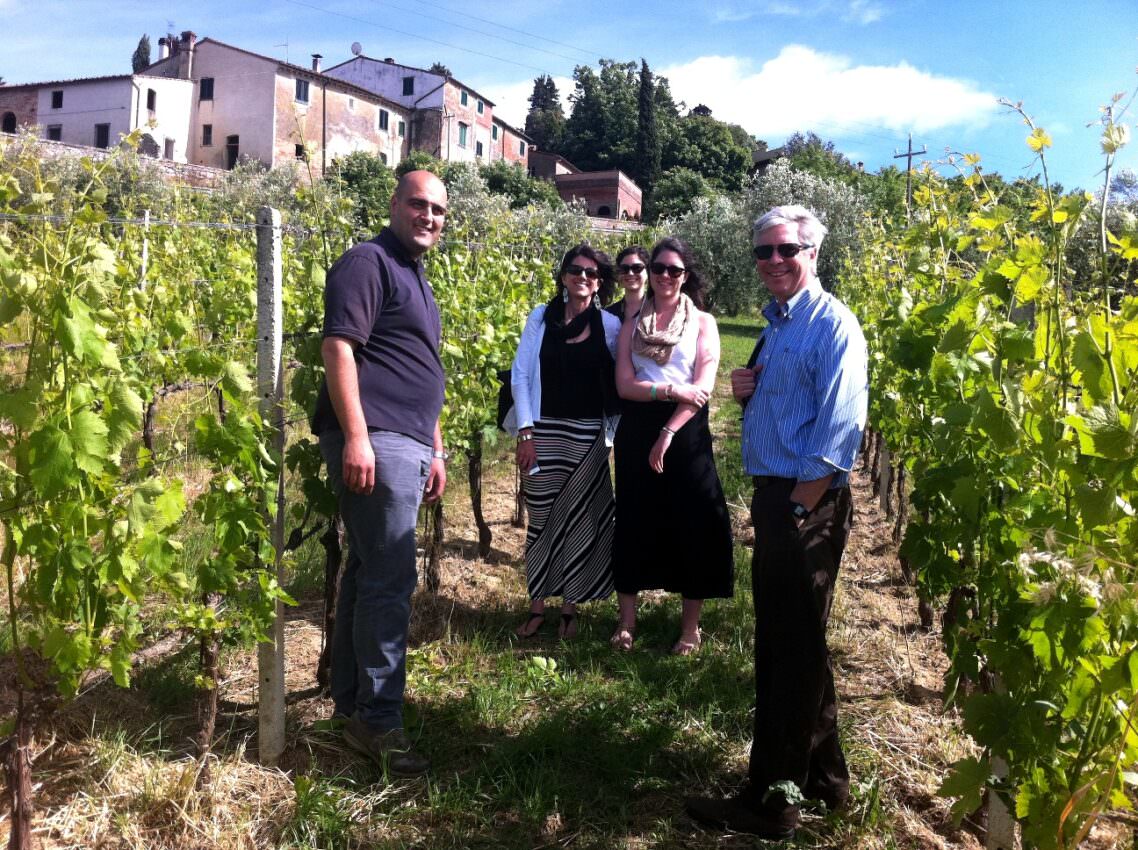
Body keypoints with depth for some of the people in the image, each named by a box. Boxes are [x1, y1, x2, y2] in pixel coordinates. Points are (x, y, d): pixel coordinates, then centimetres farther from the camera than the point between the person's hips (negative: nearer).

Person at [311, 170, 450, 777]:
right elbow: (339, 346, -16)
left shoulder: (416, 279, 24)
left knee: (369, 573, 14)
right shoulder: (368, 261, -5)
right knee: (390, 580, -8)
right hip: (372, 444, -10)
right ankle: (378, 720, 2)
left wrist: (435, 450, 24)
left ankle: (351, 704, 24)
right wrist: (356, 436, -24)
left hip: (406, 449, 10)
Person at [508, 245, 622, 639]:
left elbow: (619, 383, 6)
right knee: (541, 519, 4)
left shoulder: (610, 326, 3)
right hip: (543, 431, 0)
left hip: (588, 436, 0)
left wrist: (610, 435, -1)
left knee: (580, 521, 4)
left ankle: (570, 608, 17)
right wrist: (525, 432, -5)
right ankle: (537, 606, 16)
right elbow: (520, 375, 1)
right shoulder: (541, 317, 3)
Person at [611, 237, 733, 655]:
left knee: (692, 524, 0)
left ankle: (690, 626, 14)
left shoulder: (703, 322, 4)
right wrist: (671, 389, -17)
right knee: (634, 521, 7)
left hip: (685, 430, -2)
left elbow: (704, 387, -7)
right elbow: (624, 385, -2)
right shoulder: (632, 324, 10)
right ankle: (626, 620, 19)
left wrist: (669, 433, -15)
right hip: (637, 430, 2)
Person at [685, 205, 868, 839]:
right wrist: (747, 392, 1)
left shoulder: (832, 324, -13)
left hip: (807, 506, -9)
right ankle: (822, 775, 34)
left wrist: (795, 512, -19)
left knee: (788, 647, 0)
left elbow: (837, 436, -20)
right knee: (795, 642, 18)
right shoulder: (777, 323, 15)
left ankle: (770, 800, 14)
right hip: (775, 497, 9)